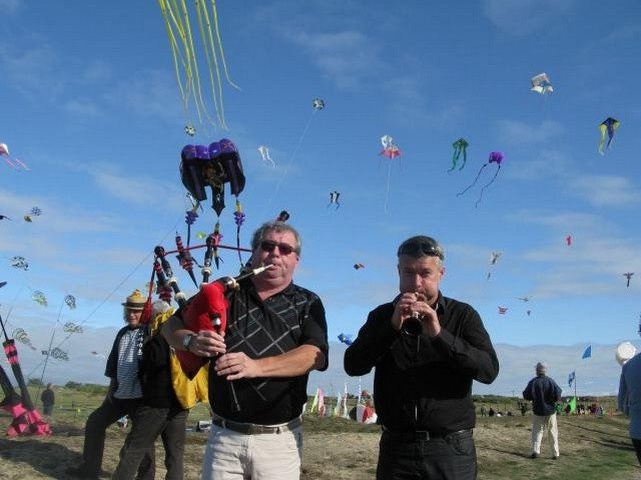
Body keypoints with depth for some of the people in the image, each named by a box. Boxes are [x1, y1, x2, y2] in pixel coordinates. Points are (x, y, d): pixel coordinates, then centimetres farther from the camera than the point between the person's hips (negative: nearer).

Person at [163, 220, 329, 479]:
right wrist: (192, 341, -14)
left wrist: (256, 366, -24)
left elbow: (315, 355, -11)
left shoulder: (307, 304, 4)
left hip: (279, 440, -1)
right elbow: (172, 326, 9)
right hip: (223, 435, 1)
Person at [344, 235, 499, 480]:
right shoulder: (382, 316, 5)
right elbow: (353, 366, -6)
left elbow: (489, 370, -10)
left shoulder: (463, 315, 1)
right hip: (396, 446, 1)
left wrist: (439, 333, -21)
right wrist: (393, 325, -17)